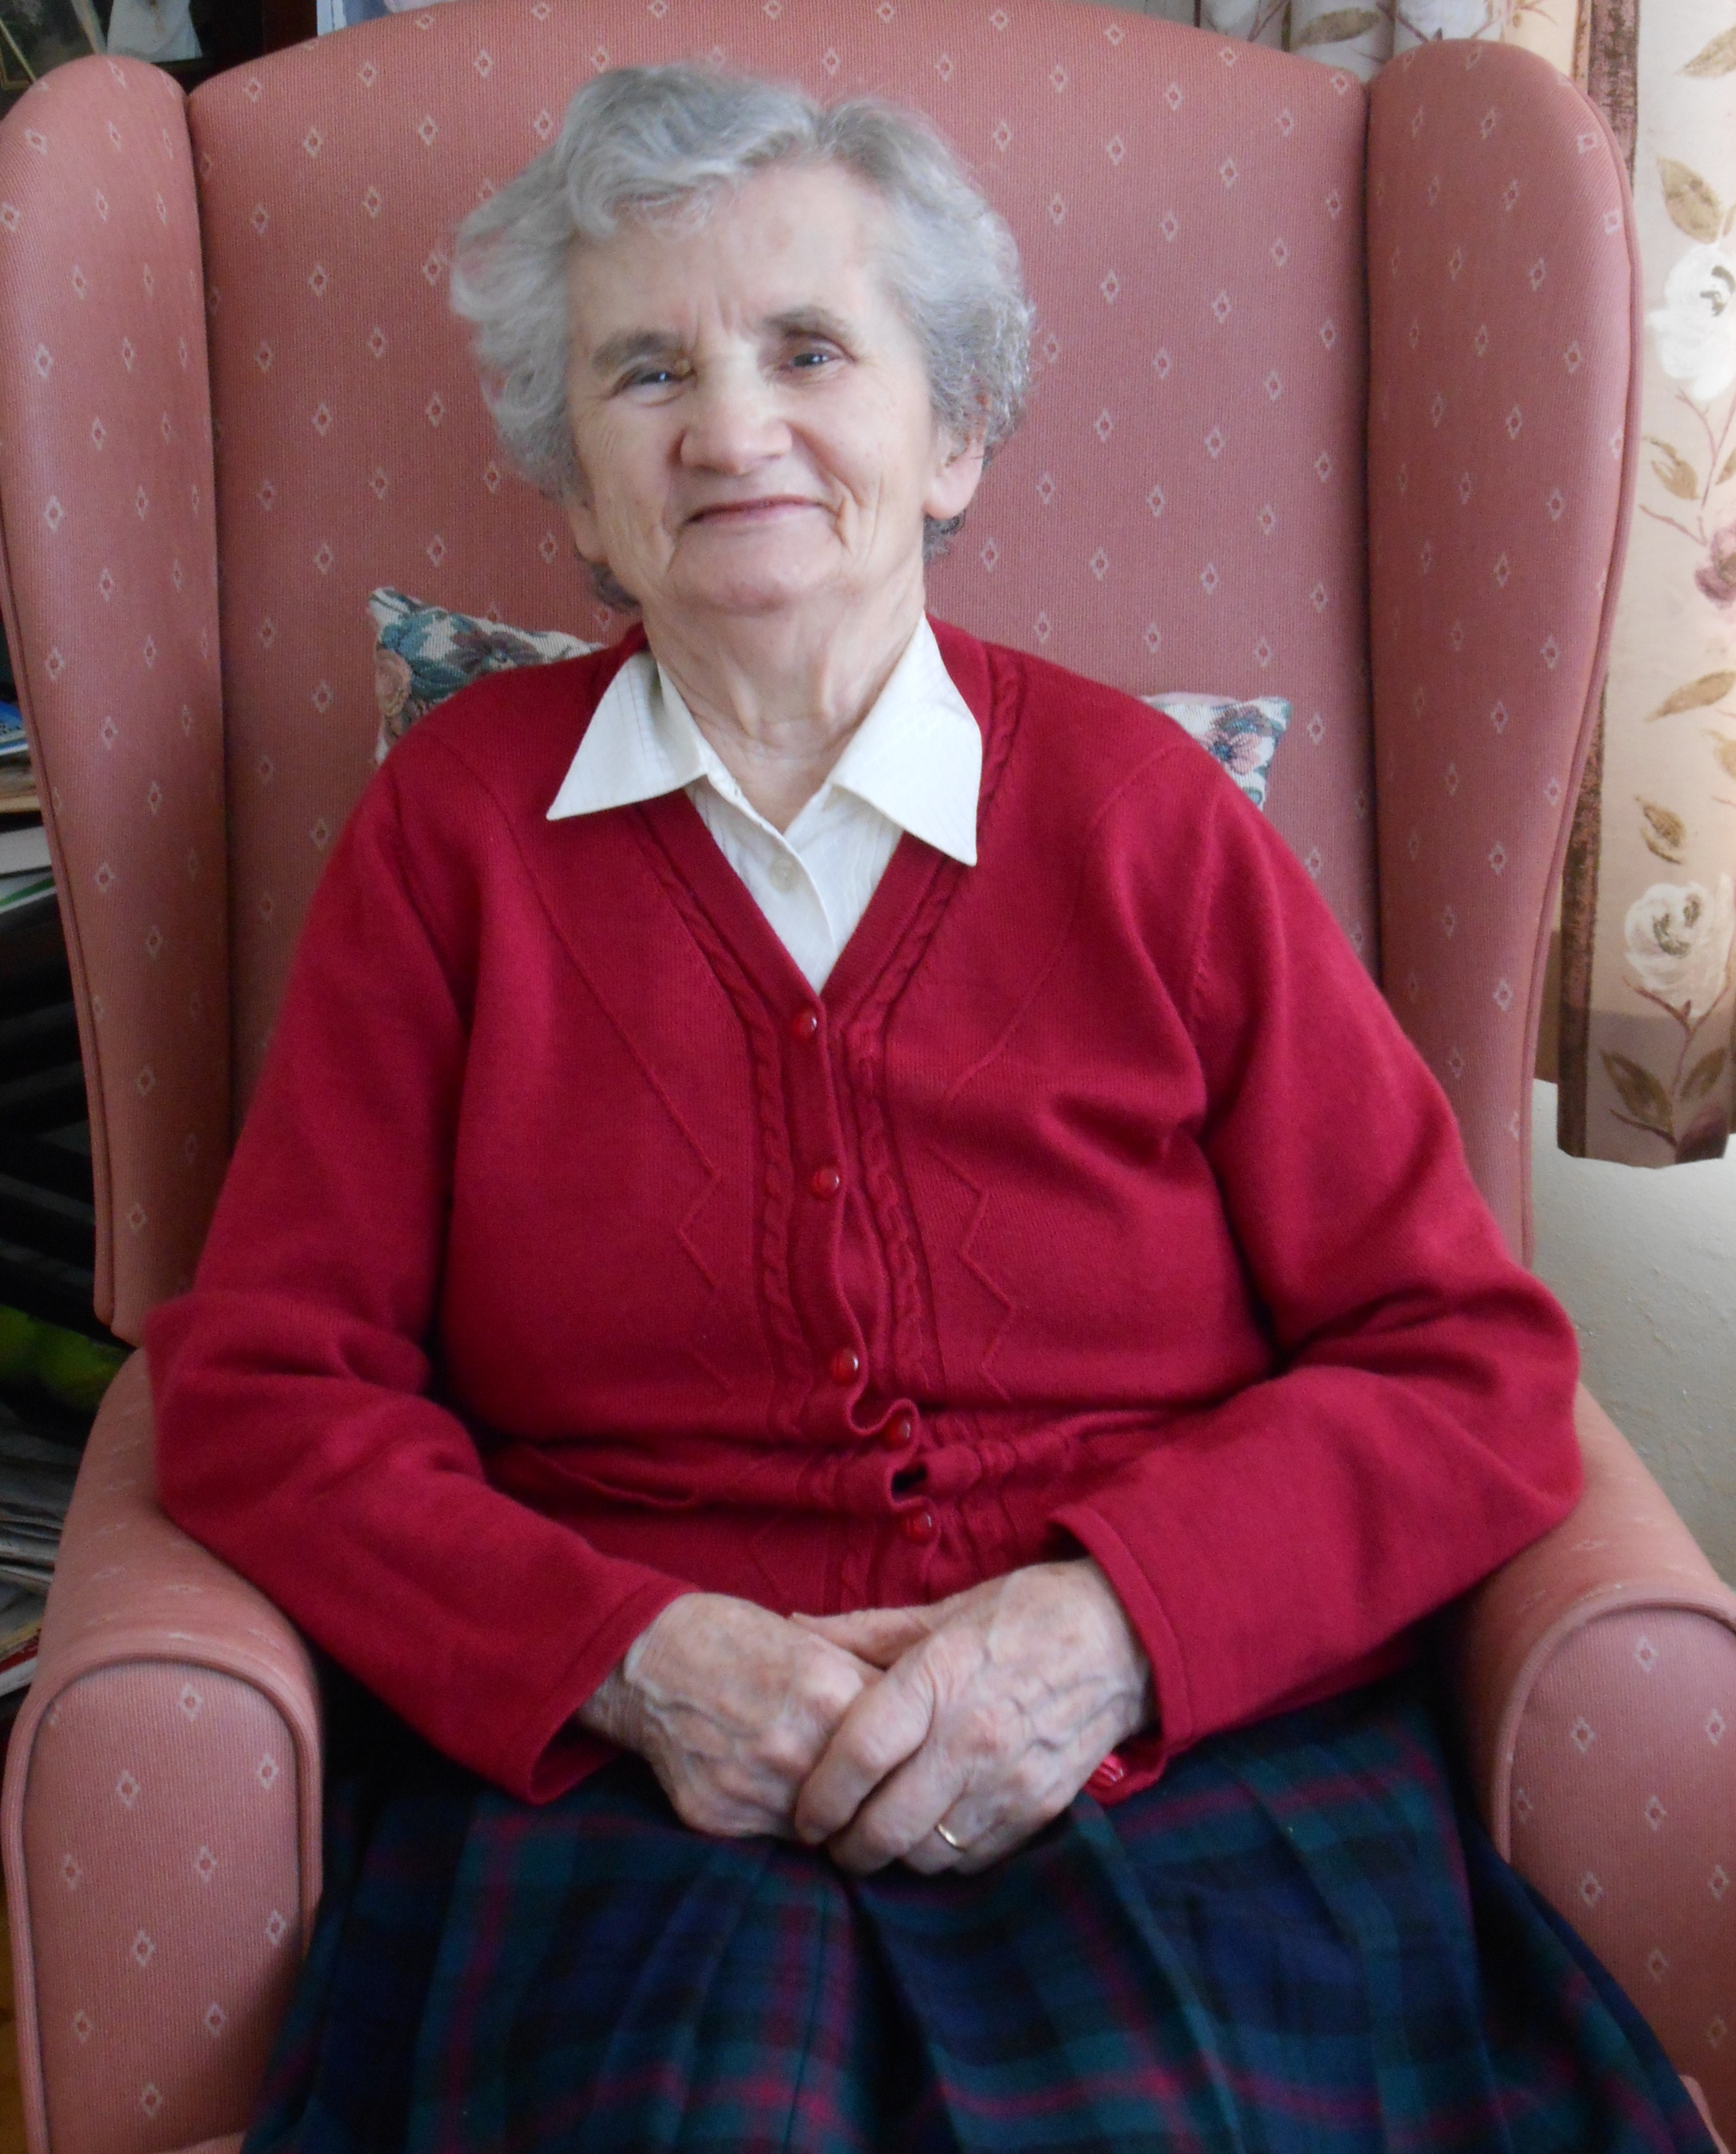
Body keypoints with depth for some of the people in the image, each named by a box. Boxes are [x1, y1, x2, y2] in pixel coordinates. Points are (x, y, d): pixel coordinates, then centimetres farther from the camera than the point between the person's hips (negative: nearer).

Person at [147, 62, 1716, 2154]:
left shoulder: (1141, 810, 6)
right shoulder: (457, 819, 8)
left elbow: (1470, 1369, 4)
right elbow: (261, 1389, 6)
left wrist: (1113, 1620, -13)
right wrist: (635, 1654, -11)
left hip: (1185, 1760, 1)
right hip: (615, 1783, 0)